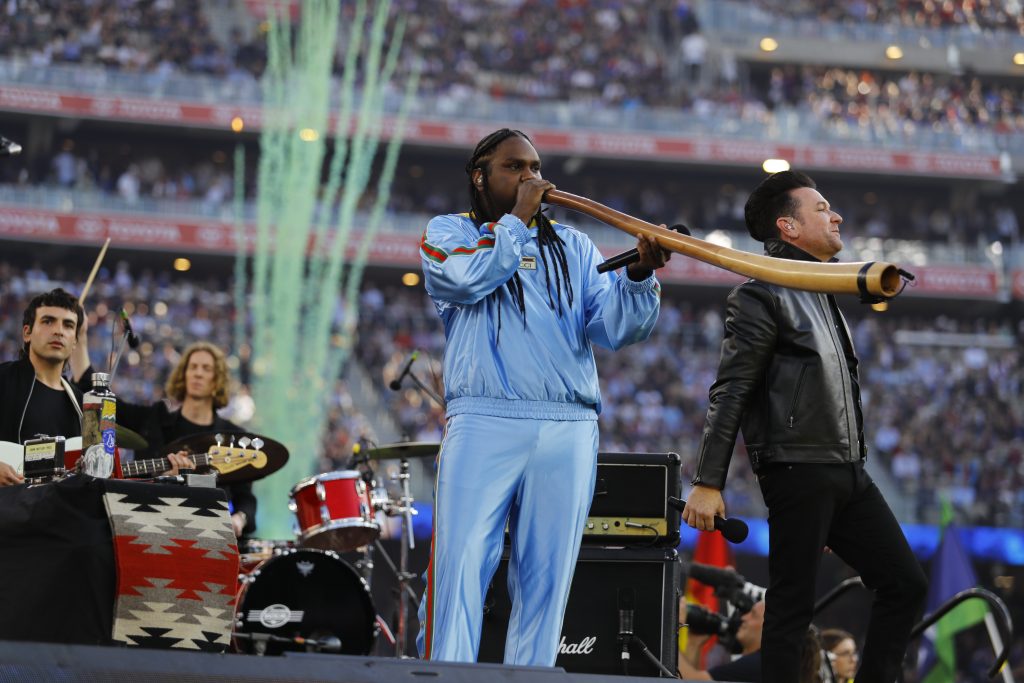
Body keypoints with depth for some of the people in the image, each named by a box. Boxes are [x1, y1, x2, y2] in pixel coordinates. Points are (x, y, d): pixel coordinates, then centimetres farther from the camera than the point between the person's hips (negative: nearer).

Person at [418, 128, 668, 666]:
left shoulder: (573, 247, 21)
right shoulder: (447, 232, 14)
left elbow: (614, 327, 8)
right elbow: (470, 278, -10)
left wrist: (639, 275, -11)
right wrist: (517, 218, 2)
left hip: (569, 432, 3)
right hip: (484, 423, -3)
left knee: (546, 580, 0)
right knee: (460, 569, -11)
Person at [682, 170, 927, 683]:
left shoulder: (823, 295, 21)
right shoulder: (763, 295, -6)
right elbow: (730, 393, -12)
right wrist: (708, 483, -17)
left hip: (847, 471, 9)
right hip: (797, 470, -9)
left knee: (906, 583, 5)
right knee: (793, 603, -5)